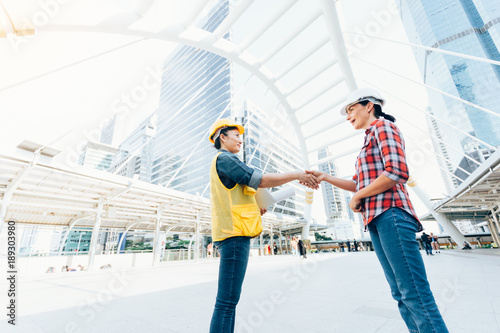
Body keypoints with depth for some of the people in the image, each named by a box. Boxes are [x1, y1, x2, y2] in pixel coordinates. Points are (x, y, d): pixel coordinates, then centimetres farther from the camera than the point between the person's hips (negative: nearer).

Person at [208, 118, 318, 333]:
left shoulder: (222, 161, 25)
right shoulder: (224, 158, -6)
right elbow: (261, 180, -13)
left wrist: (254, 209, 11)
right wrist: (297, 175, -4)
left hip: (234, 234, 11)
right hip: (233, 234, -11)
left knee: (229, 301, 14)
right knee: (226, 302, -8)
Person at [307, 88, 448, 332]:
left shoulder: (383, 126, 0)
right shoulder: (370, 139, 25)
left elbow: (397, 172, -16)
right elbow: (359, 184, 24)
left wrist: (357, 197, -8)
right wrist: (324, 177, 16)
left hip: (390, 215, -9)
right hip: (377, 219, 9)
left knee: (415, 294, -6)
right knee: (401, 294, 11)